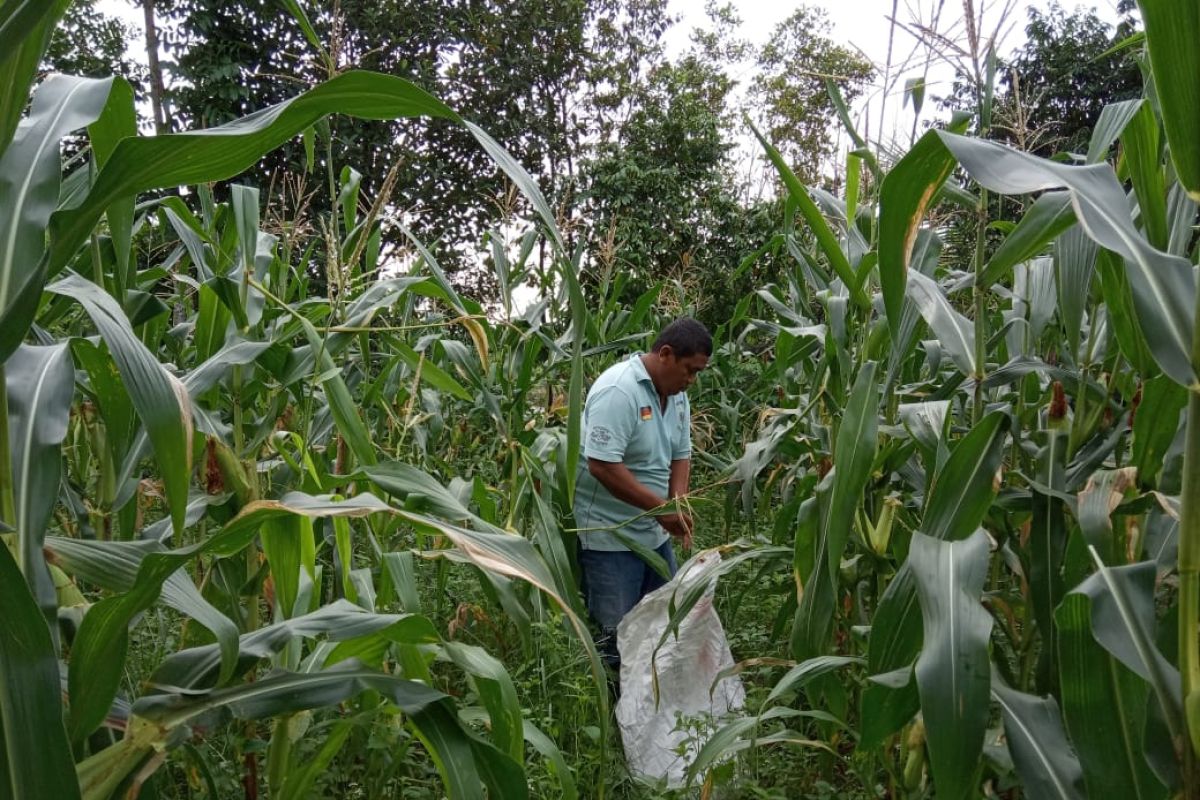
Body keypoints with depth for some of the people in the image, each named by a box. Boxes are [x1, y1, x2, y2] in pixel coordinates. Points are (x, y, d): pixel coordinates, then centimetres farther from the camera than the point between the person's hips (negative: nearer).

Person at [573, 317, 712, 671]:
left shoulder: (676, 394, 4)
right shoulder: (618, 390, -23)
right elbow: (602, 466, -29)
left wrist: (679, 506, -6)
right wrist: (663, 508, -25)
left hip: (655, 532, 9)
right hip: (610, 536, -9)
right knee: (615, 635, -2)